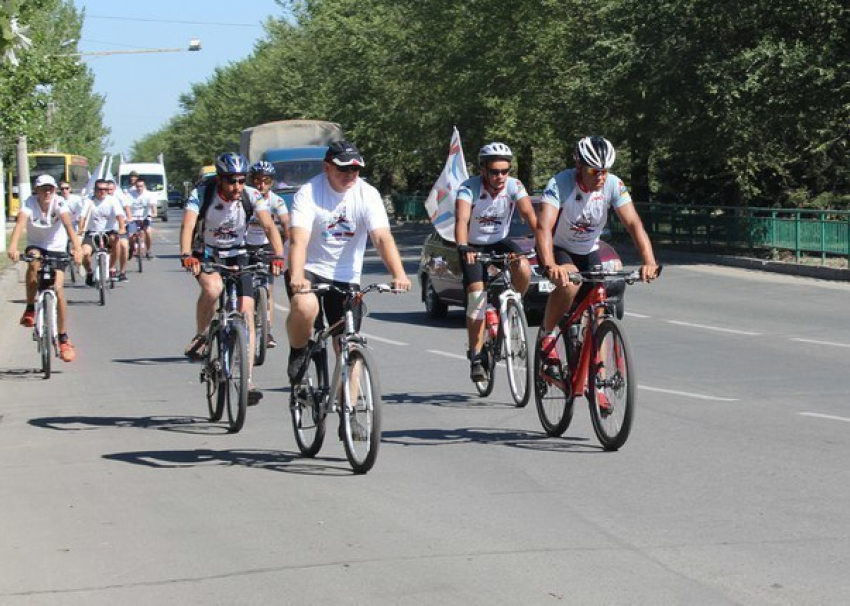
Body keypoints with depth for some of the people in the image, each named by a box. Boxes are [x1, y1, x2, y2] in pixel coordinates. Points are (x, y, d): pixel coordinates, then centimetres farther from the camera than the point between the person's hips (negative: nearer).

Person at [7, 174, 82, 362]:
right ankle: (30, 309, -19)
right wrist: (13, 247, -52)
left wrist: (76, 248, -50)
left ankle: (63, 339, -4)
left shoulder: (59, 203, -18)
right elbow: (20, 223, -34)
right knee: (34, 261, -36)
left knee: (58, 289, -15)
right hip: (36, 246, 0)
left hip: (57, 249, 0)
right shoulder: (29, 203, -17)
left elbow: (68, 224, -33)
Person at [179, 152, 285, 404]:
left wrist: (278, 256, -43)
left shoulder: (252, 196, -16)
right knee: (212, 287, -35)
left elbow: (269, 226, -26)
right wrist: (186, 255, -51)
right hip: (206, 254, -2)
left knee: (246, 310, -12)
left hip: (237, 255, 2)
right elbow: (188, 226, -33)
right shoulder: (202, 194, -21)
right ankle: (200, 337, -7)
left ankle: (247, 380, -9)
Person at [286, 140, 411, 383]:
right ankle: (298, 353, -4)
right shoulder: (309, 192, -16)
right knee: (305, 306, -33)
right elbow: (299, 239, -29)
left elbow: (383, 238, -21)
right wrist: (296, 278, -47)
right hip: (309, 269, -2)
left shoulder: (368, 194, -10)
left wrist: (399, 275, -38)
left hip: (346, 275, 3)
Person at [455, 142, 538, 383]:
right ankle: (476, 357, -8)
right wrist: (462, 247, -54)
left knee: (524, 269, -28)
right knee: (477, 297, -17)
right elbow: (462, 220, -36)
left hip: (500, 242, 2)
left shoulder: (514, 186, -16)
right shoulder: (469, 188, -23)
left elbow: (530, 215, -27)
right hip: (474, 247, -2)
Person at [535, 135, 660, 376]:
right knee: (569, 283, -34)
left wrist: (649, 262, -43)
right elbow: (544, 227, -40)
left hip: (588, 252, 4)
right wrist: (550, 266, -57)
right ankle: (547, 337, -14)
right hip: (557, 249, -4)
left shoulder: (614, 185, -19)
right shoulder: (560, 184, -29)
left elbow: (634, 224, -27)